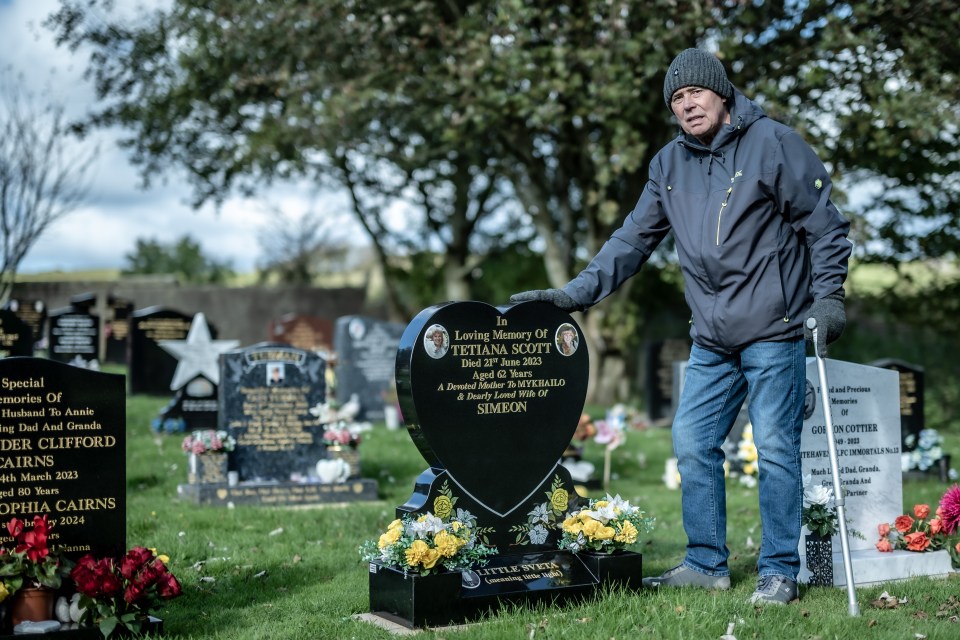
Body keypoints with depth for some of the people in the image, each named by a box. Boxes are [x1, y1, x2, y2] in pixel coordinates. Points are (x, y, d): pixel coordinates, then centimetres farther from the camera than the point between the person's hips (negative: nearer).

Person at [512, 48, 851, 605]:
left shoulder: (773, 143, -5)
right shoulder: (670, 164, 12)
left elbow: (824, 223, -2)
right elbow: (634, 240, 15)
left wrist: (828, 294, -10)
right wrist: (577, 292, 7)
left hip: (774, 331, -6)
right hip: (711, 340, 6)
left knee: (776, 449, -3)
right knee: (693, 444, 6)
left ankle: (779, 572, 7)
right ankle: (706, 564, 18)